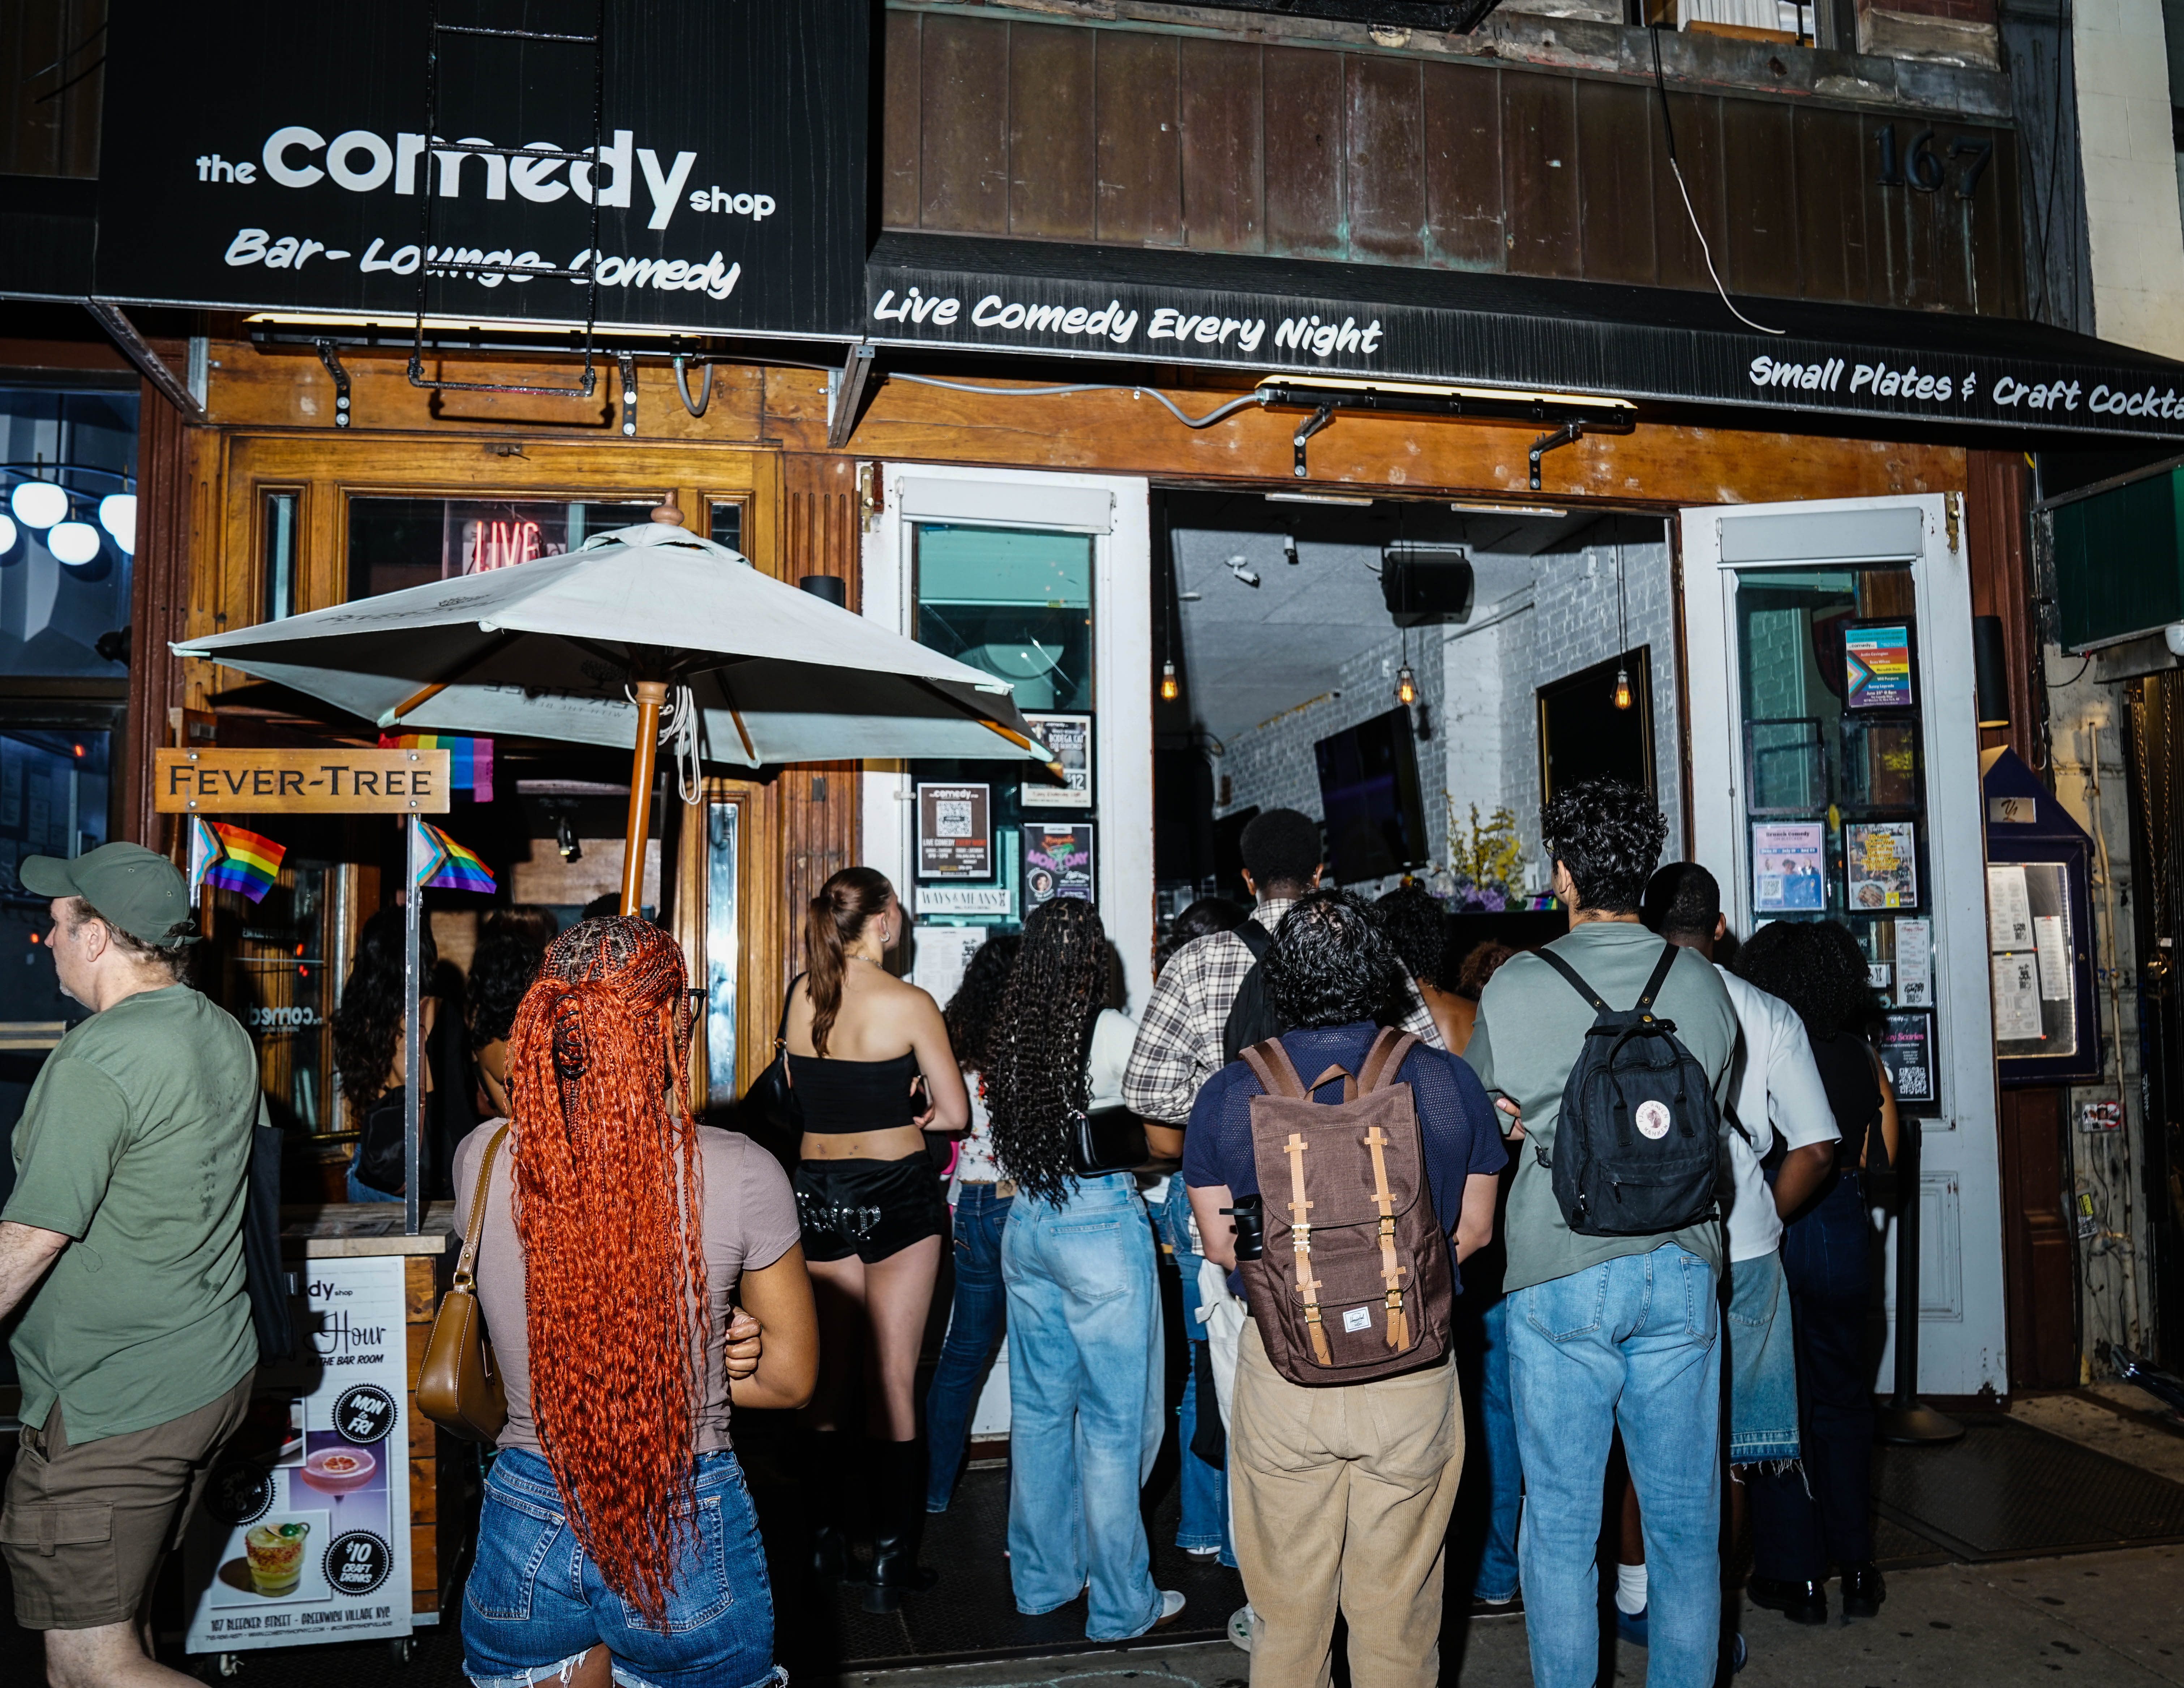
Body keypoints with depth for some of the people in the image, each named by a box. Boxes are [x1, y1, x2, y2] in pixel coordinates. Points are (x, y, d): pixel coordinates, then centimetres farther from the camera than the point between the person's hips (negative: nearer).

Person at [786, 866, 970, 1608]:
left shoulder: (803, 994, 1)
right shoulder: (909, 1004, -13)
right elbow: (956, 1114, -8)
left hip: (818, 1188, 5)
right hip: (896, 1192, -5)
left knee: (827, 1375, 16)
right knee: (893, 1381, 3)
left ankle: (825, 1541, 27)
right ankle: (890, 1560, 11)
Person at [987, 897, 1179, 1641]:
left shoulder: (1015, 1033, 1)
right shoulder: (1113, 1032, -14)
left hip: (1028, 1221, 6)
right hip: (1101, 1224, -6)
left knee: (1039, 1408, 16)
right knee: (1114, 1421, 5)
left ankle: (1041, 1577, 29)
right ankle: (1120, 1602, 15)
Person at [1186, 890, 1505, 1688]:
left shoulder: (1227, 1095, -8)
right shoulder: (1447, 1081, -7)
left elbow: (1221, 1245, 1)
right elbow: (1474, 1232, 3)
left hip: (1280, 1370, 0)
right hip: (1415, 1374, 0)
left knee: (1286, 1604, 17)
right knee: (1399, 1606, 16)